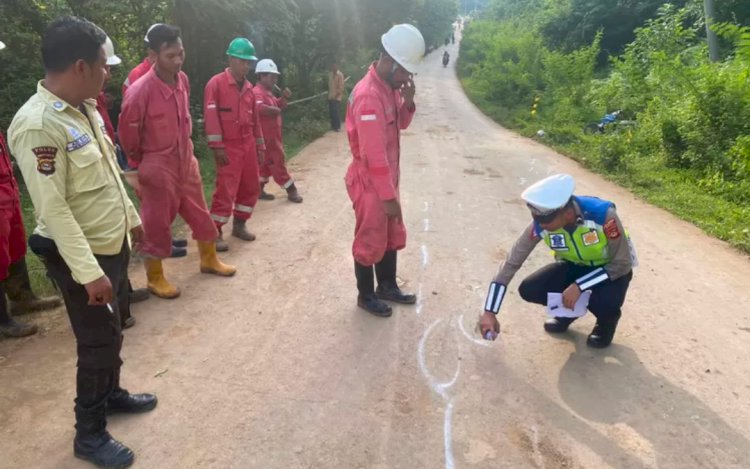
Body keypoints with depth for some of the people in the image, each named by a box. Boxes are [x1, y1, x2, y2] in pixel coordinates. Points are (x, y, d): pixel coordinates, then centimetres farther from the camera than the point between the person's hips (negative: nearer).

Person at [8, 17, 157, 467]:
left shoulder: (84, 107, 3)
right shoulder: (37, 124, -24)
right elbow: (53, 209, -26)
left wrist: (131, 216, 21)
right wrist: (89, 272, -25)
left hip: (112, 244, 8)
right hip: (81, 256, -8)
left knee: (111, 332, 23)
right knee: (99, 341, 5)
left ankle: (112, 393, 45)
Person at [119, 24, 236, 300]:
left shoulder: (183, 80, -1)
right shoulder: (140, 91, -21)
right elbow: (128, 134, -10)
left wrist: (186, 149, 16)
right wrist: (139, 166, 1)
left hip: (186, 161, 7)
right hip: (158, 166, -6)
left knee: (200, 212, 18)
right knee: (157, 223, 6)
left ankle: (209, 260, 38)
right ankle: (155, 278, 23)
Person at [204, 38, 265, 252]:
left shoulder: (248, 87, 12)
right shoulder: (216, 83, -8)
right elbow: (211, 116, -14)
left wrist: (259, 144, 15)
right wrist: (217, 147, -19)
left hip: (248, 145, 7)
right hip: (229, 146, -7)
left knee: (251, 186, 11)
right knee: (226, 189, -9)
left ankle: (239, 224, 26)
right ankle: (215, 232, 1)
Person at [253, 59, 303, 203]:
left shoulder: (268, 92, 16)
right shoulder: (258, 92, -17)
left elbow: (278, 106, 24)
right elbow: (259, 107, -37)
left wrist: (284, 98, 6)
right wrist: (274, 110, -26)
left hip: (272, 134, 10)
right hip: (266, 135, -10)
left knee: (268, 161, 15)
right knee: (278, 160, -4)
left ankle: (259, 189, 23)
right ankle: (291, 190, 3)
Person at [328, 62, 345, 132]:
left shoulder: (340, 75, -8)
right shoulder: (330, 74, 11)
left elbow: (341, 87, -11)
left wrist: (337, 94, -14)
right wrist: (329, 94, 11)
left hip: (337, 97, -6)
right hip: (331, 97, 6)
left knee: (336, 112, -9)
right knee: (331, 112, 7)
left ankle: (338, 127, -2)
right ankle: (333, 126, 17)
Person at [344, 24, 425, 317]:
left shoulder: (391, 87, 4)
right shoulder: (368, 96, -25)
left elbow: (401, 125, 17)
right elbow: (374, 154, -26)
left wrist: (408, 102, -5)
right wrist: (388, 196, -22)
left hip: (387, 179, 9)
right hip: (370, 183, -9)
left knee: (393, 236, 19)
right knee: (370, 242, 6)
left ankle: (388, 287, 36)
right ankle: (366, 296, 25)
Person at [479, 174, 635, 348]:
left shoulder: (603, 214, -35)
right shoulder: (540, 223, -25)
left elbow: (623, 263, -23)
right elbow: (511, 263, -20)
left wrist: (579, 286, -32)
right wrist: (489, 312, -23)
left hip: (612, 269, -3)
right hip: (575, 266, 3)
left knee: (604, 302, -35)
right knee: (529, 290, -19)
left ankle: (607, 319, 4)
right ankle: (569, 310, 12)